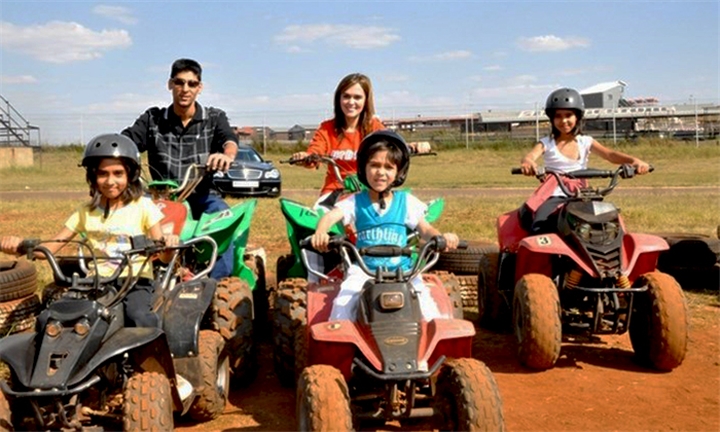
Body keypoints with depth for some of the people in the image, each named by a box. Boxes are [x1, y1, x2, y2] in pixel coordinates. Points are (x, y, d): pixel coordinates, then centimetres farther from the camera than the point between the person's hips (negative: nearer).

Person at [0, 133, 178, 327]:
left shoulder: (143, 206, 1)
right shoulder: (86, 212, 10)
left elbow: (164, 256, -6)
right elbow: (50, 247, 5)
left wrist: (168, 244, -30)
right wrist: (19, 244, -16)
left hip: (136, 281, -3)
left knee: (138, 316, -35)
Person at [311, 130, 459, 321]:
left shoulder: (406, 201, 6)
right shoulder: (356, 202, 1)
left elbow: (425, 229, 3)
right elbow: (331, 216, -15)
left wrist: (441, 237, -21)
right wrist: (320, 233, -38)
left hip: (401, 270, 1)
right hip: (364, 269, 0)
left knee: (424, 301, -19)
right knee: (344, 302, -23)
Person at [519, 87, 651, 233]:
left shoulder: (585, 142, 9)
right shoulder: (547, 143, 4)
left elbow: (610, 154, -4)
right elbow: (530, 156, -15)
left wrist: (634, 160, -24)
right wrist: (527, 163, -42)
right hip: (554, 196, -2)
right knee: (539, 225, -29)